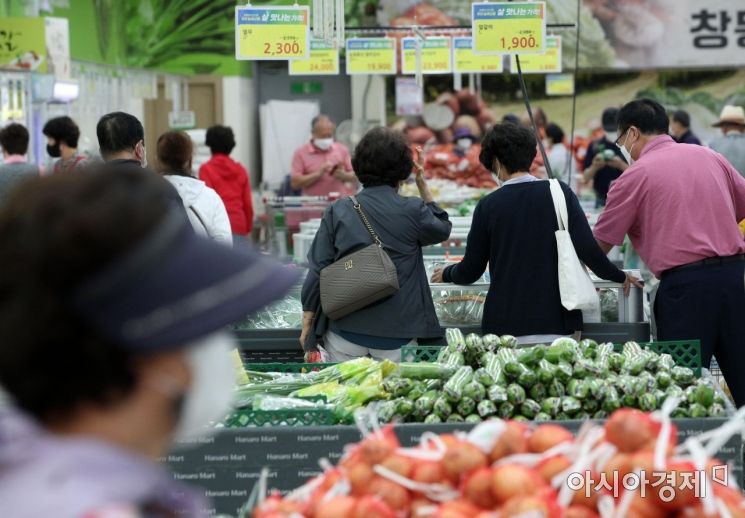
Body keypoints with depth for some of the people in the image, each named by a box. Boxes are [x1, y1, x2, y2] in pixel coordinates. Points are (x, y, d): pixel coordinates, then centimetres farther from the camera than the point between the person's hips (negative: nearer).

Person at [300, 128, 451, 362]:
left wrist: (307, 325, 9)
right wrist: (422, 184, 18)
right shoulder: (412, 211, -6)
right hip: (396, 334, -1)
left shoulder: (338, 212, -3)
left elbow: (317, 270, 0)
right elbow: (442, 228, 17)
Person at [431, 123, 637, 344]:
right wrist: (619, 277, 13)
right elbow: (587, 249, -4)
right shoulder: (560, 192, 1)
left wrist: (446, 274, 28)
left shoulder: (488, 205, 0)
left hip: (506, 326, -1)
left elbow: (471, 271, 7)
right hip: (556, 320, 1)